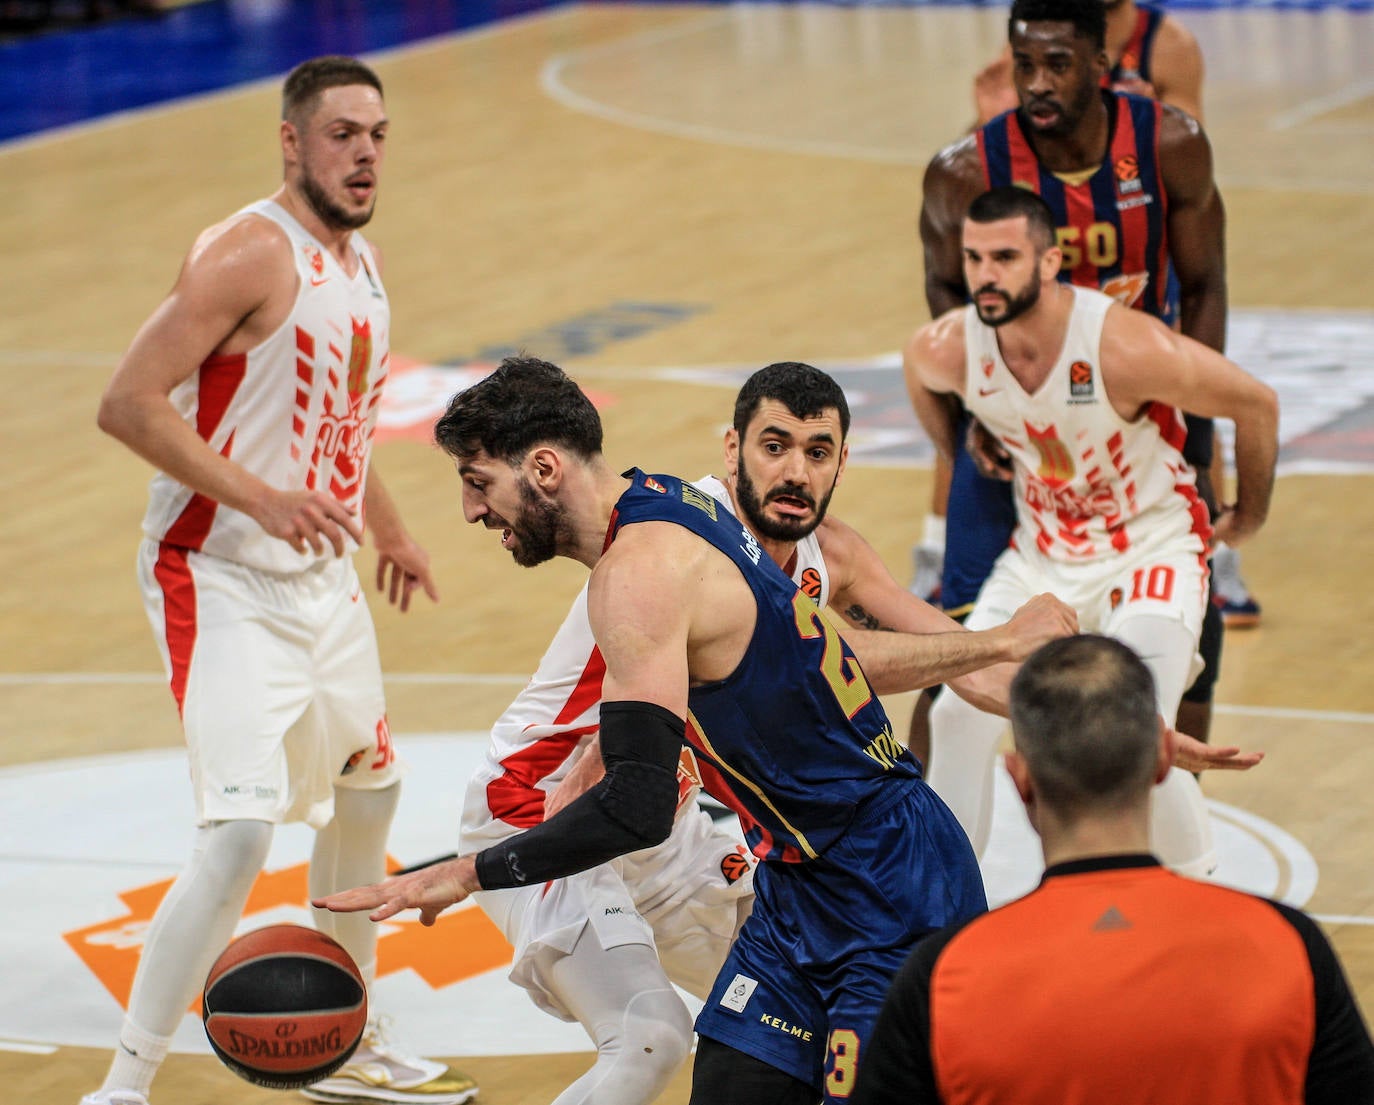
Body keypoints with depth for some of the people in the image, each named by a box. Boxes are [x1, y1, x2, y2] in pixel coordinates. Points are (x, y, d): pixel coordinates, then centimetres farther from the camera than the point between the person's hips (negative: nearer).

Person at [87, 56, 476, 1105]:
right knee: (243, 831, -21)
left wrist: (389, 529, 30)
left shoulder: (362, 263, 9)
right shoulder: (252, 254, -18)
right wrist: (261, 500, -29)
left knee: (367, 791, 22)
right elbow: (129, 402, -24)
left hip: (323, 579, 9)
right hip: (222, 582, -9)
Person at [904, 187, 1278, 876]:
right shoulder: (947, 349, -17)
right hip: (1040, 553, 5)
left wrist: (1249, 516, -1)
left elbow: (1255, 404, -15)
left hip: (1152, 549, -5)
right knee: (961, 713, -4)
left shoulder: (1125, 346, -31)